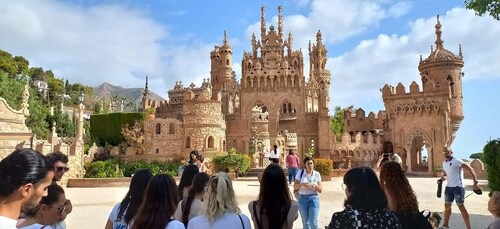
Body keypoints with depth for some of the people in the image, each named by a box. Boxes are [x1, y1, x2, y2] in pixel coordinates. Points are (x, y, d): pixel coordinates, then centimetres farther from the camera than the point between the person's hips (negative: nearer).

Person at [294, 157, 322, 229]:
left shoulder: (317, 174, 0)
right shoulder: (300, 173, -2)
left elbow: (320, 190, 1)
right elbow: (295, 187, -3)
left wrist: (314, 185, -17)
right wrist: (302, 184, -20)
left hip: (314, 198, 0)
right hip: (302, 199, 1)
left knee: (313, 222, -4)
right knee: (305, 222, 12)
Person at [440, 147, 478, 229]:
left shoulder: (457, 161, -14)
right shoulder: (444, 163, 10)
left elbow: (470, 169, -18)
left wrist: (475, 182, -25)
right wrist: (443, 176, 2)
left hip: (457, 187, -8)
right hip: (448, 187, 8)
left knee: (461, 206, -3)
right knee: (447, 205, 15)